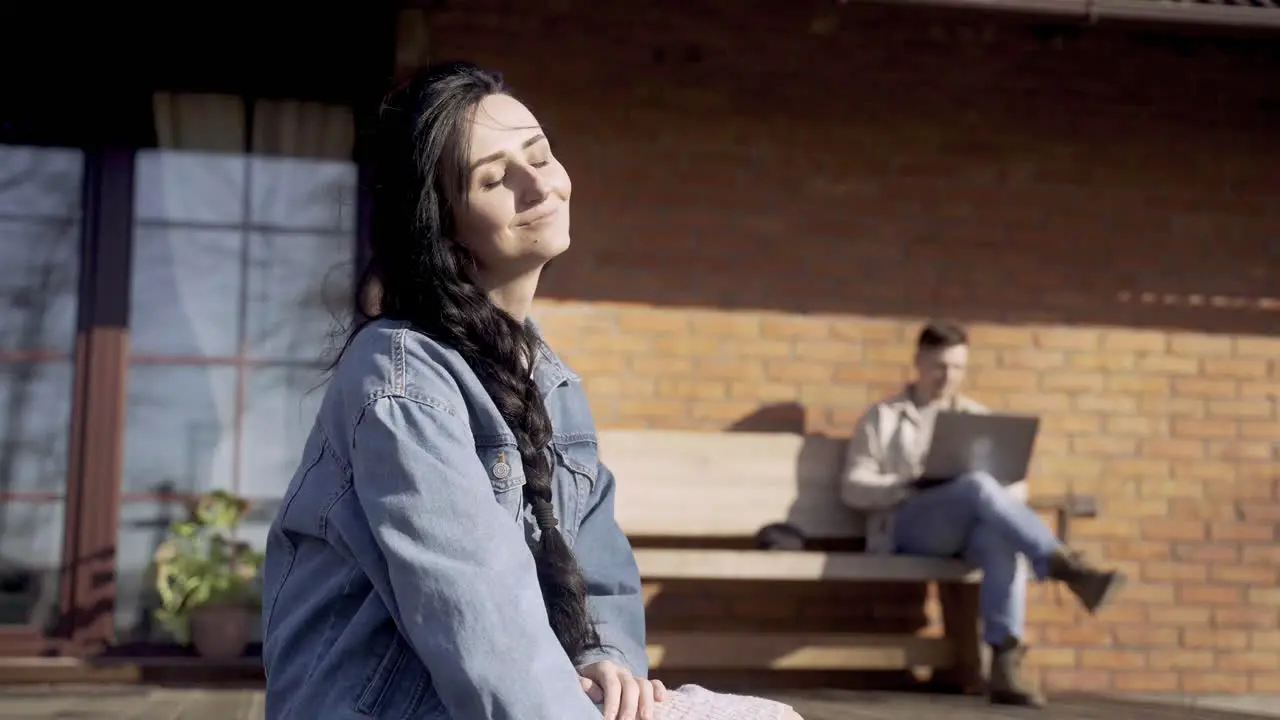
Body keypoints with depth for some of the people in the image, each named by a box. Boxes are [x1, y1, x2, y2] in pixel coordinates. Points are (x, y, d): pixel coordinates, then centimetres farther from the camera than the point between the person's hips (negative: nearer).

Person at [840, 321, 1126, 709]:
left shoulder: (977, 418, 24)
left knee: (1003, 539, -37)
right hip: (905, 525, -3)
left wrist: (997, 496, -8)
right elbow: (853, 488, 3)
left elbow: (1017, 486, 17)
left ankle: (1005, 666, -43)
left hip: (968, 528, 3)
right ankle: (1064, 566, -43)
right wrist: (909, 485, -14)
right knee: (979, 486, -35)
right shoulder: (882, 417, 14)